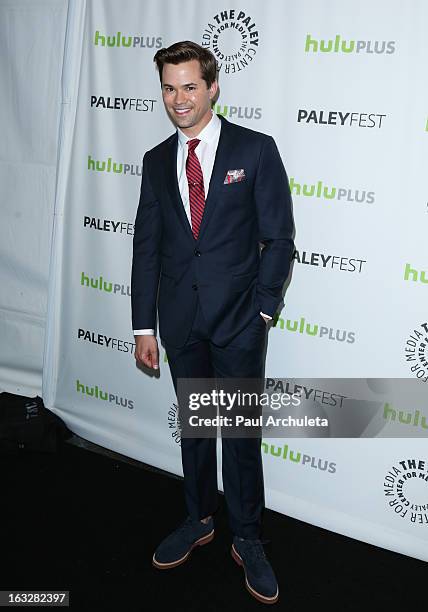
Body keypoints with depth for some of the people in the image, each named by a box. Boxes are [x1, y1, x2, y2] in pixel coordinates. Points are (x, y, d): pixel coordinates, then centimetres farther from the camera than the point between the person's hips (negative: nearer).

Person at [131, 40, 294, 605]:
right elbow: (147, 245, 6)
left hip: (238, 320, -3)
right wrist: (144, 325, 4)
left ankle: (247, 539, 23)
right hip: (181, 320, 4)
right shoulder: (157, 161, 7)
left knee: (242, 432, 5)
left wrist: (262, 307, -8)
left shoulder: (256, 150, -4)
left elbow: (279, 237, -4)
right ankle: (199, 521, 35)